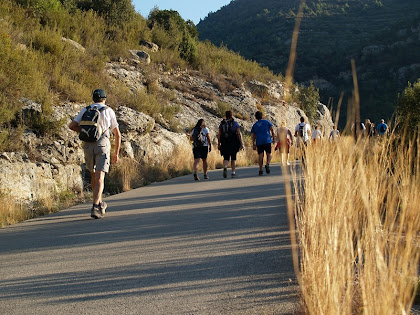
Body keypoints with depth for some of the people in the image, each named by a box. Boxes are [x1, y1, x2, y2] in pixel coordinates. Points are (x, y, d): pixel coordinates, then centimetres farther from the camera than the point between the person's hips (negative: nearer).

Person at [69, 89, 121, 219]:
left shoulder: (85, 110, 13)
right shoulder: (109, 111, 8)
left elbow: (72, 125, 2)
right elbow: (117, 134, 7)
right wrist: (116, 153, 15)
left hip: (88, 145, 3)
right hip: (102, 145, -3)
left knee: (94, 175, 22)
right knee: (99, 178, -11)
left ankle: (99, 203, 34)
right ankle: (95, 207, -26)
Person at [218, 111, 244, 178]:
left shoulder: (222, 124, 6)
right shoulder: (235, 123, 0)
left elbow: (219, 135, 3)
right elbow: (239, 134, -7)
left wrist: (218, 144, 8)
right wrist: (241, 143, -5)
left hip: (224, 144, 1)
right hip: (233, 144, -1)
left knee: (226, 158, 5)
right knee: (233, 158, 12)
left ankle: (225, 168, -25)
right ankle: (233, 173, 14)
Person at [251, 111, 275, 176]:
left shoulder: (254, 125, 12)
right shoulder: (266, 122, 7)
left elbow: (253, 136, 8)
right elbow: (272, 129, 1)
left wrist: (253, 144, 9)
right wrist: (273, 136, 14)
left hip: (259, 142, 2)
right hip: (267, 141, -2)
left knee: (260, 155, 3)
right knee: (269, 154, 7)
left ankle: (260, 170, 0)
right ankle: (267, 164, -21)